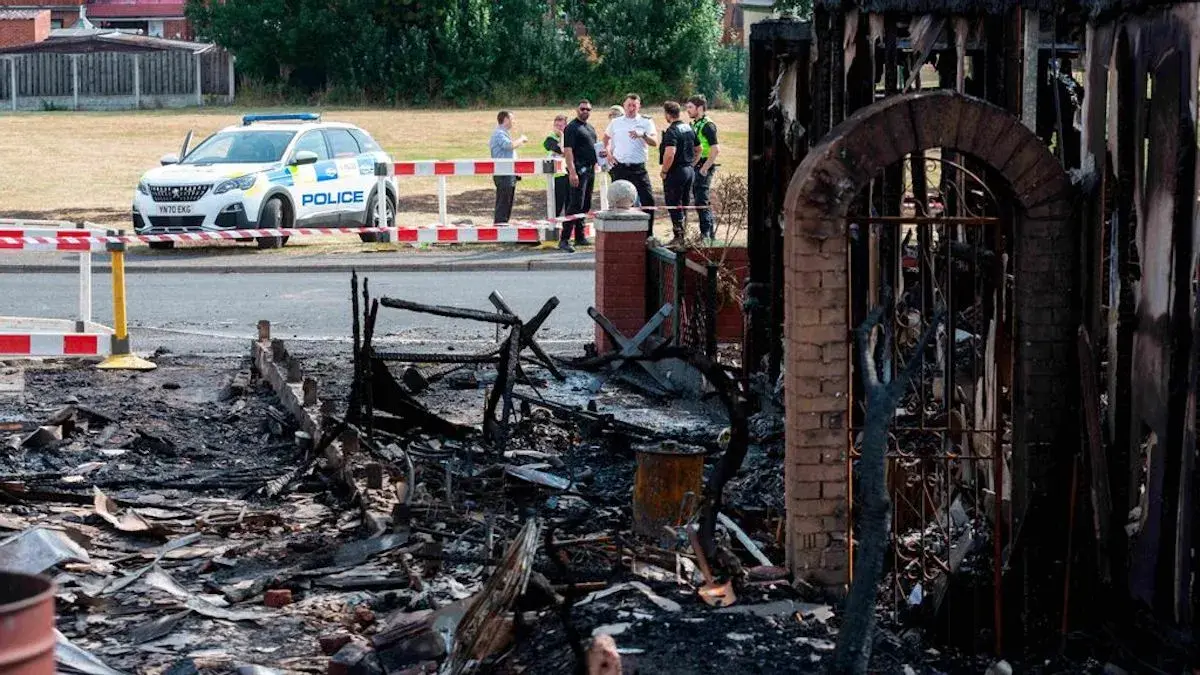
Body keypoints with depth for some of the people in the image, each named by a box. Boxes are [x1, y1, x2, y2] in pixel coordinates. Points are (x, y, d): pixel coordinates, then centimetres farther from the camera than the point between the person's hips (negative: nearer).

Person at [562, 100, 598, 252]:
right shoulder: (572, 127, -8)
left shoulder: (591, 128, 18)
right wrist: (572, 172, -24)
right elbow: (568, 151, -16)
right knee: (576, 204, -13)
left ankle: (580, 237, 20)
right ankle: (564, 239, -15)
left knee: (585, 205, 12)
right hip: (579, 170, -9)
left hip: (590, 170, 9)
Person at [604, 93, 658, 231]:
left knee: (648, 201, -9)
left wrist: (643, 135, -29)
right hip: (619, 168, 2)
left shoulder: (646, 123, 2)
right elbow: (606, 137, 28)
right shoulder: (616, 123, 10)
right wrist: (608, 152, 13)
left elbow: (655, 142, -11)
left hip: (638, 168, -2)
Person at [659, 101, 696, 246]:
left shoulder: (672, 131, -17)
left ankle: (679, 237, -2)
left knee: (674, 205, -2)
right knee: (685, 204, 15)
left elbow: (670, 154, -28)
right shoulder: (689, 129, 10)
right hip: (690, 170, 8)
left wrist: (664, 171, -16)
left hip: (676, 172, -8)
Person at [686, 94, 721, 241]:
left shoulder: (707, 125, -13)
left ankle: (705, 233, -4)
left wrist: (704, 169, -19)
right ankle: (711, 231, 21)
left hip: (704, 168, -9)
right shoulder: (694, 125, 14)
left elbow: (716, 150, -20)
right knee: (701, 201, 13)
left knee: (701, 202, -9)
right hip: (695, 168, 9)